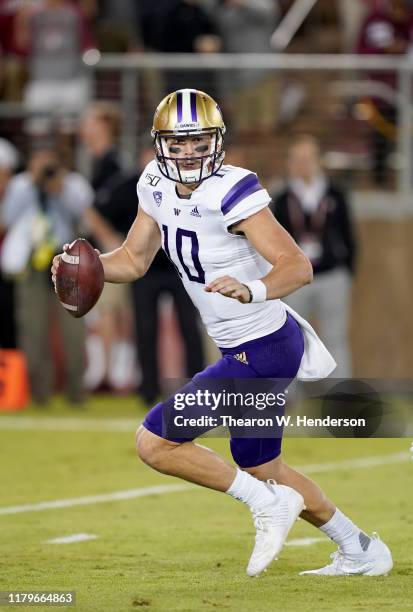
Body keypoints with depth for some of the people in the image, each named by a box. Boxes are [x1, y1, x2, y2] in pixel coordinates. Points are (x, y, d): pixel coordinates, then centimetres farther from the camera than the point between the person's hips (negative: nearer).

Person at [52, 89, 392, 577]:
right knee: (260, 469, 22)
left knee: (155, 442, -10)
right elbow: (133, 260, 12)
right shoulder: (157, 185, 1)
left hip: (262, 353, -9)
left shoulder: (231, 193, -23)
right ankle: (361, 550, 35)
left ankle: (268, 504, 0)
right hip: (249, 351, 9)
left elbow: (298, 266, -28)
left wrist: (253, 290, -47)